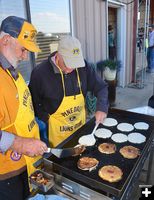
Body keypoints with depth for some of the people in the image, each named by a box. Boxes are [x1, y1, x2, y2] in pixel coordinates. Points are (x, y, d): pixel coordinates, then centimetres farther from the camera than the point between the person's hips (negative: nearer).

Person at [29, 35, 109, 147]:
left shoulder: (83, 67, -13)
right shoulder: (40, 73, -20)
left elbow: (101, 87, -4)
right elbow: (33, 103, -8)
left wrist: (102, 108, -20)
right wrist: (47, 120, -13)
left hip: (81, 126, 4)